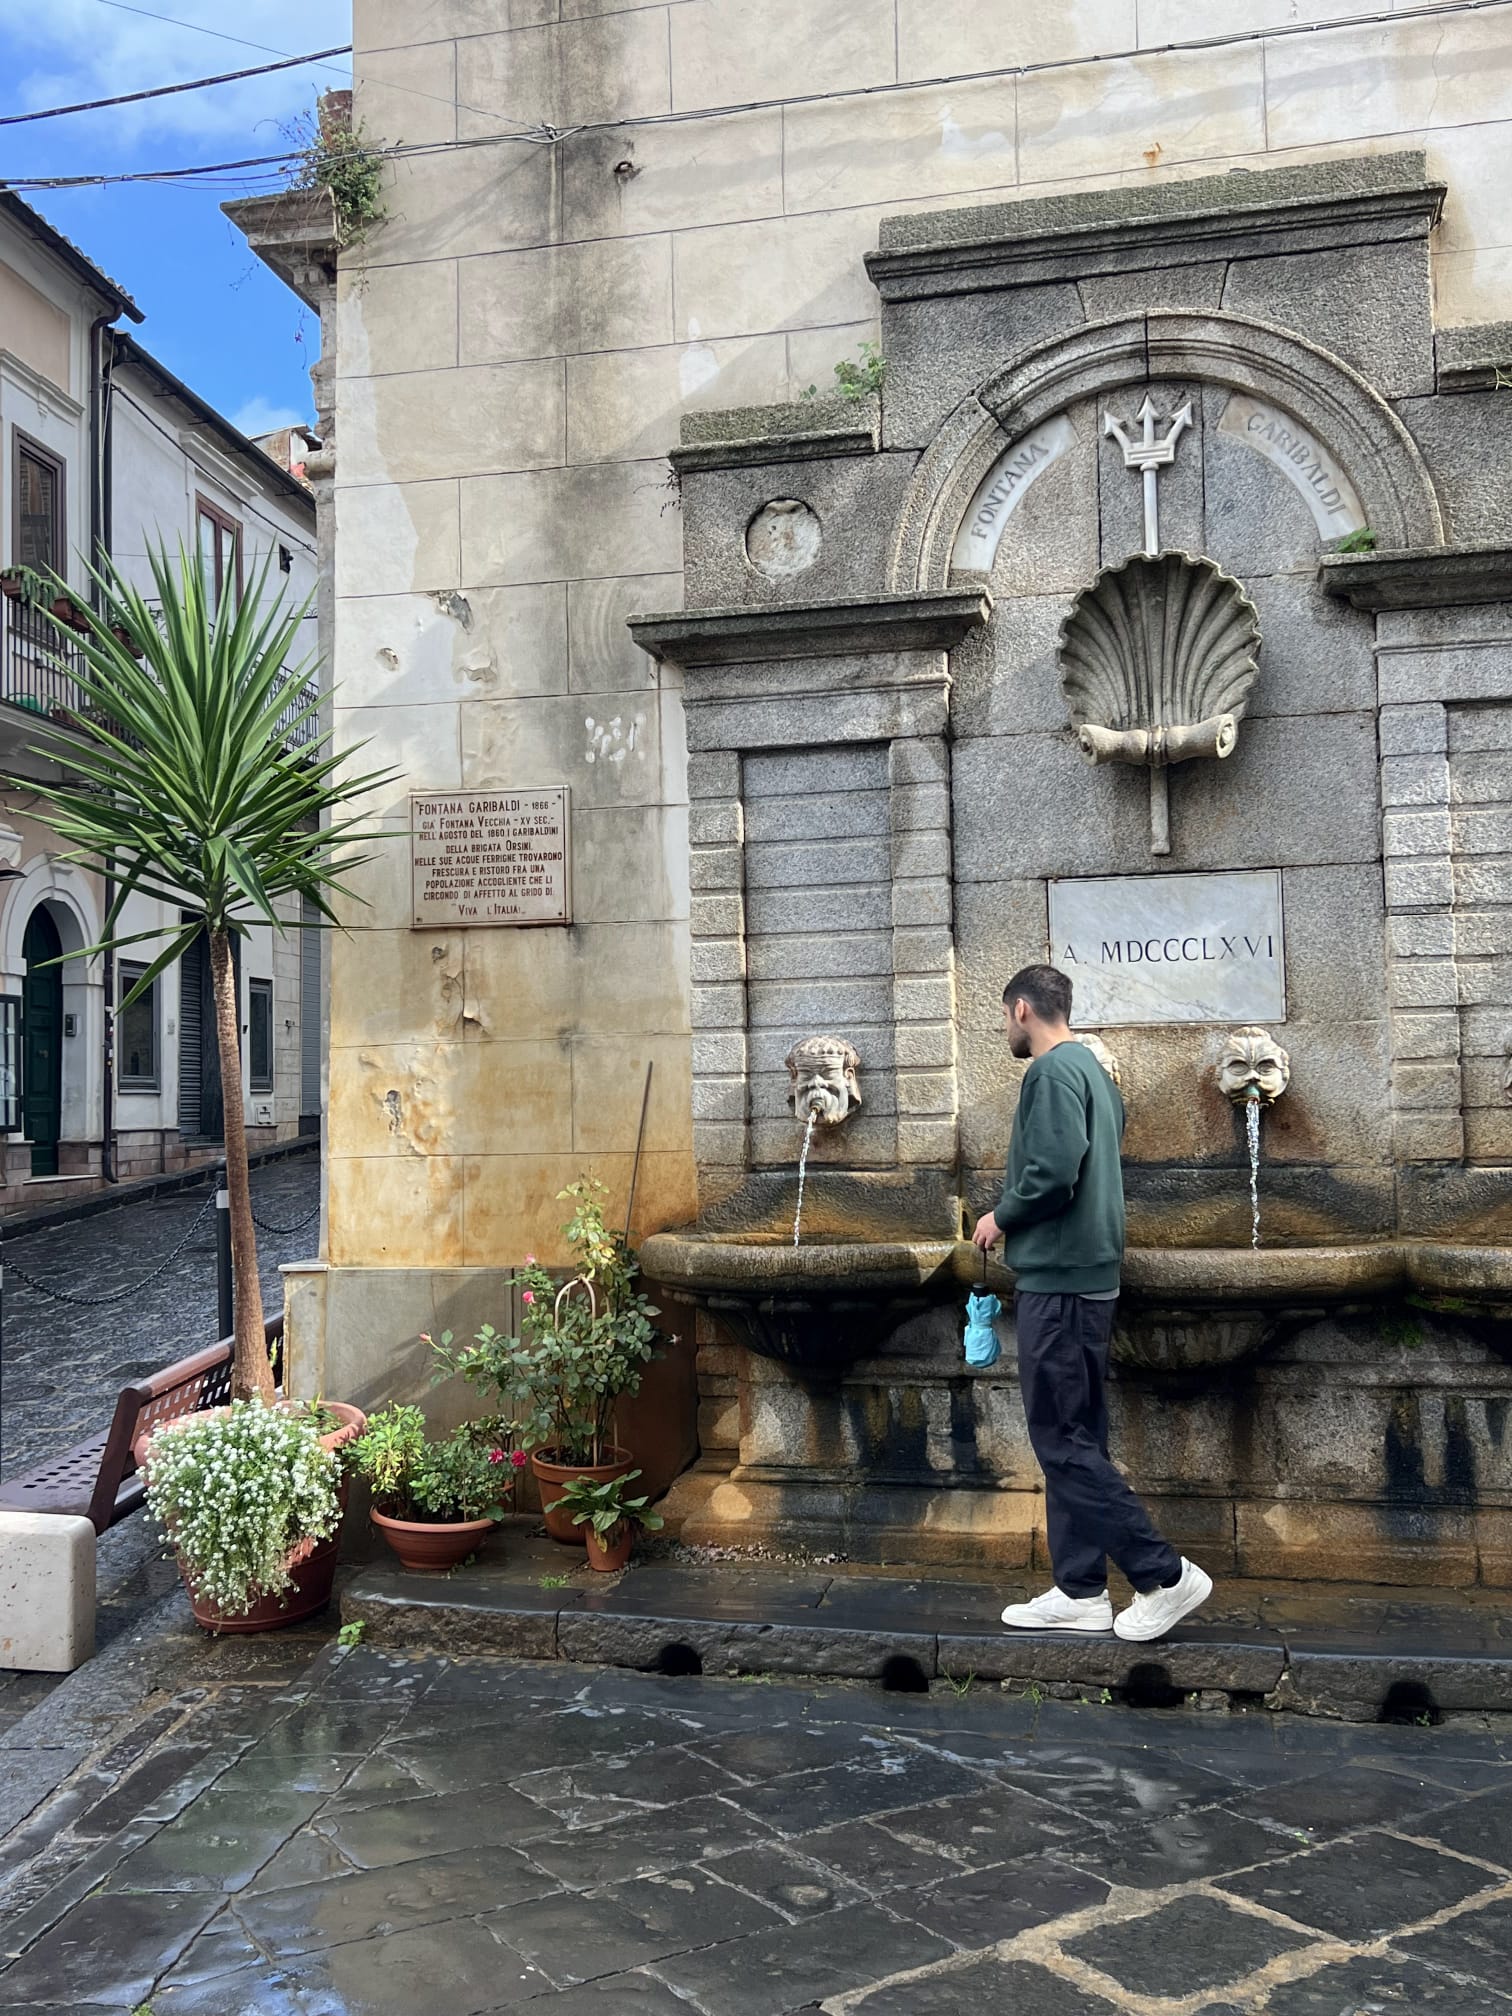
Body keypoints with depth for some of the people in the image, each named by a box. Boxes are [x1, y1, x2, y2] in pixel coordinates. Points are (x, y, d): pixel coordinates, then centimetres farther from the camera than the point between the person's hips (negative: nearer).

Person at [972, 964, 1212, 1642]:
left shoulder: (1051, 1072, -13)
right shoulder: (1093, 1070, 18)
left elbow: (1052, 1174, -24)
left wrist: (1001, 1217, -7)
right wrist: (1014, 1219, 16)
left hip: (1057, 1280, -10)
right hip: (1089, 1274, 10)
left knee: (1062, 1441, -5)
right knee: (1074, 1440, 12)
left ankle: (1164, 1574, -3)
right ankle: (1080, 1593, 16)